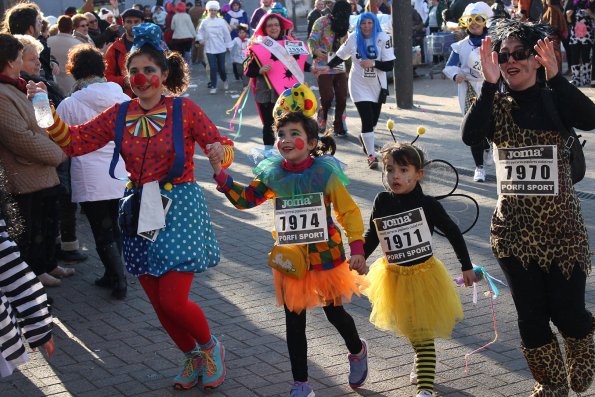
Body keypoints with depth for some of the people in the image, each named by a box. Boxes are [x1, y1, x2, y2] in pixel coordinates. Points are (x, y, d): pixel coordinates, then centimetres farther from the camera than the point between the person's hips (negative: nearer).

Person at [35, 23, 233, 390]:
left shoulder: (184, 110, -7)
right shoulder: (119, 115, 3)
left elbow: (224, 146, -9)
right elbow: (74, 142, 2)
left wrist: (220, 151, -32)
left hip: (180, 208, -4)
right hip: (139, 211, 5)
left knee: (173, 301, -10)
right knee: (158, 303, 11)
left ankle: (211, 346, 21)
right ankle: (194, 358, 36)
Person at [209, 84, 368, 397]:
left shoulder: (324, 172, -14)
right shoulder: (273, 174, -4)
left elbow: (349, 211, -11)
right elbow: (244, 199, 5)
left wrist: (357, 248, -18)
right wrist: (221, 175, -8)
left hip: (325, 253, -3)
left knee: (334, 311, 12)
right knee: (294, 321, 6)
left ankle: (357, 352, 45)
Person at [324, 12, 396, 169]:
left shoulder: (383, 39, -11)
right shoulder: (353, 38, -6)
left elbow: (389, 65, -13)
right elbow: (340, 56, 6)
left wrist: (373, 63, -27)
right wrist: (327, 67, -6)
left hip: (378, 86, 2)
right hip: (359, 86, -2)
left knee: (373, 120, 16)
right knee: (367, 119, -11)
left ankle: (364, 138, 49)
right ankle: (371, 155, -4)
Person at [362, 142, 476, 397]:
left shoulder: (427, 205, -16)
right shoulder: (382, 202, -9)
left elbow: (453, 233, -5)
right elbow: (371, 236, 6)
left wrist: (467, 266, -2)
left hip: (423, 274, -4)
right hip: (394, 275, 4)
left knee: (423, 333, -7)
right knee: (409, 329, 21)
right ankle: (422, 364, 47)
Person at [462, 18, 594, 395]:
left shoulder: (556, 99, 1)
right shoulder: (495, 104, 1)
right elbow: (471, 135, -20)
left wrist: (555, 76, -28)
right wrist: (490, 84, -27)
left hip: (562, 223, -1)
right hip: (516, 226, 1)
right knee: (532, 315, 5)